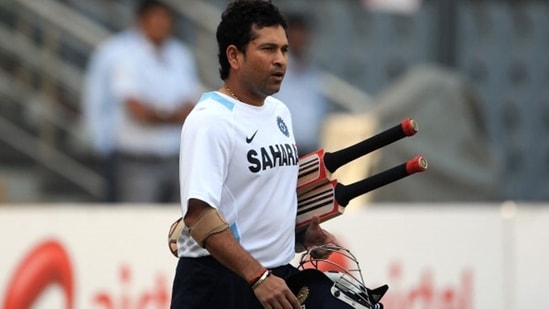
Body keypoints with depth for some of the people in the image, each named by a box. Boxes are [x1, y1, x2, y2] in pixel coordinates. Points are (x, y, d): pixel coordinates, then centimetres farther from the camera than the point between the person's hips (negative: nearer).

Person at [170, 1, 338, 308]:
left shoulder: (280, 113, 13)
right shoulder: (211, 120, -14)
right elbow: (198, 214, -23)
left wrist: (301, 235, 9)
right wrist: (257, 277, -27)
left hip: (278, 276, 8)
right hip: (219, 281, -8)